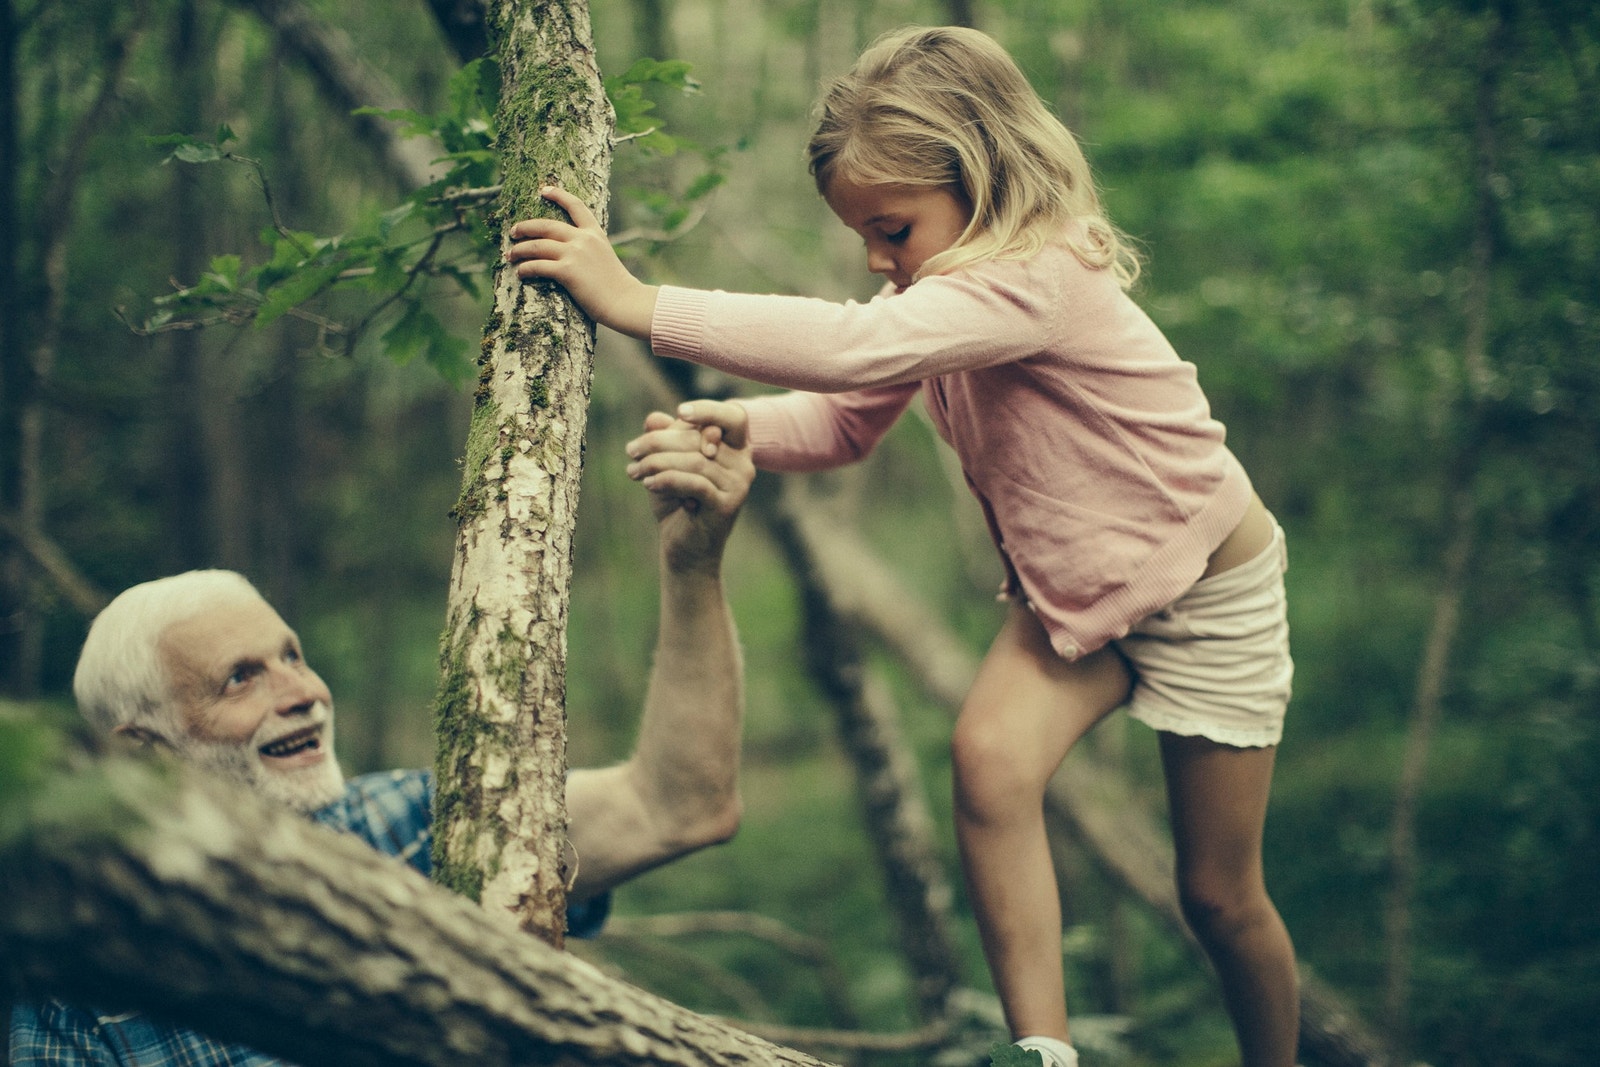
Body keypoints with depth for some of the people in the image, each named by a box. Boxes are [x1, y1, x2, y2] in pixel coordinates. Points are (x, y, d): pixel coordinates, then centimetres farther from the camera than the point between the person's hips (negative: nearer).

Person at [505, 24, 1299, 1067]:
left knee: (1220, 895, 6)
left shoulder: (1039, 278, -34)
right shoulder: (939, 284, -6)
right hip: (1071, 590, 7)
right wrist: (720, 426, -27)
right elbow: (845, 421, -7)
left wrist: (635, 301, -49)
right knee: (987, 757, -22)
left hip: (1210, 594, -6)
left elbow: (858, 348, -47)